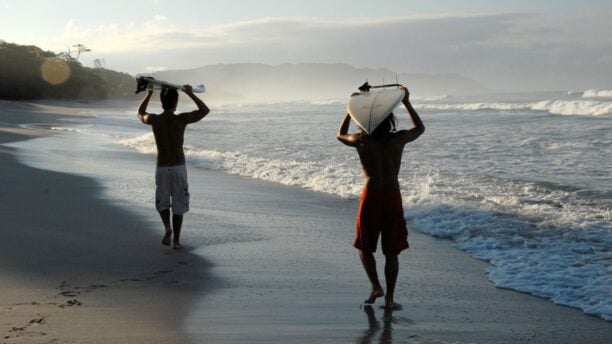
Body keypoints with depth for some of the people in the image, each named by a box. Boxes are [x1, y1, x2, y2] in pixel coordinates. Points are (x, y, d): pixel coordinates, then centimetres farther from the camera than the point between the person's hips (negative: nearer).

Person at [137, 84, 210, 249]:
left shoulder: (154, 120, -7)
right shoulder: (182, 119, -11)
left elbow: (140, 114, 18)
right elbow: (205, 110, 2)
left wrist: (149, 94, 17)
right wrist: (190, 94, 4)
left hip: (162, 168, 1)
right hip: (179, 167, -1)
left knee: (162, 203, 17)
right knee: (178, 205, 9)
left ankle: (168, 227, -10)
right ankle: (176, 240, 10)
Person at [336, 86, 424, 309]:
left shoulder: (362, 141, -4)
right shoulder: (398, 139, -3)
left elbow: (340, 134, 19)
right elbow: (420, 128, 19)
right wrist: (407, 103, 22)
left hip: (370, 197, -1)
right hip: (393, 198, 1)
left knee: (364, 247, 19)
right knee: (391, 252, 9)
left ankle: (376, 286, 5)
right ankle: (389, 298, 11)